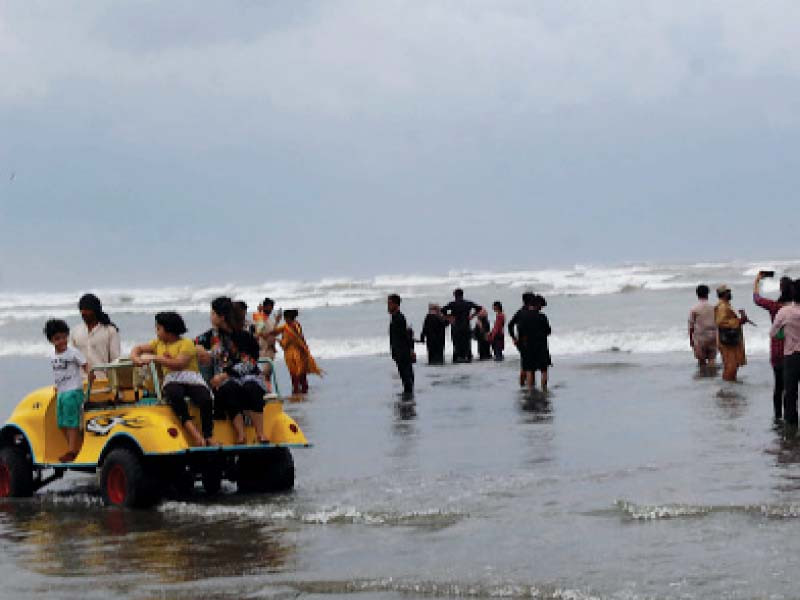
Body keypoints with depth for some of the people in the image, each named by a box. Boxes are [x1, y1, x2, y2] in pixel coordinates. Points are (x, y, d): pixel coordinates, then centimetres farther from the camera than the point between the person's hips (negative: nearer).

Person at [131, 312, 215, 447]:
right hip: (172, 381, 3)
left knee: (205, 399, -33)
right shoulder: (158, 343, 23)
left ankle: (209, 437, -25)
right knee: (174, 394, -37)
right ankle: (190, 429, -40)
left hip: (192, 380, -3)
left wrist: (154, 358, -15)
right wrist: (135, 357, 2)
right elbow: (138, 348, 28)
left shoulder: (186, 344, 2)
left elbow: (179, 363, -13)